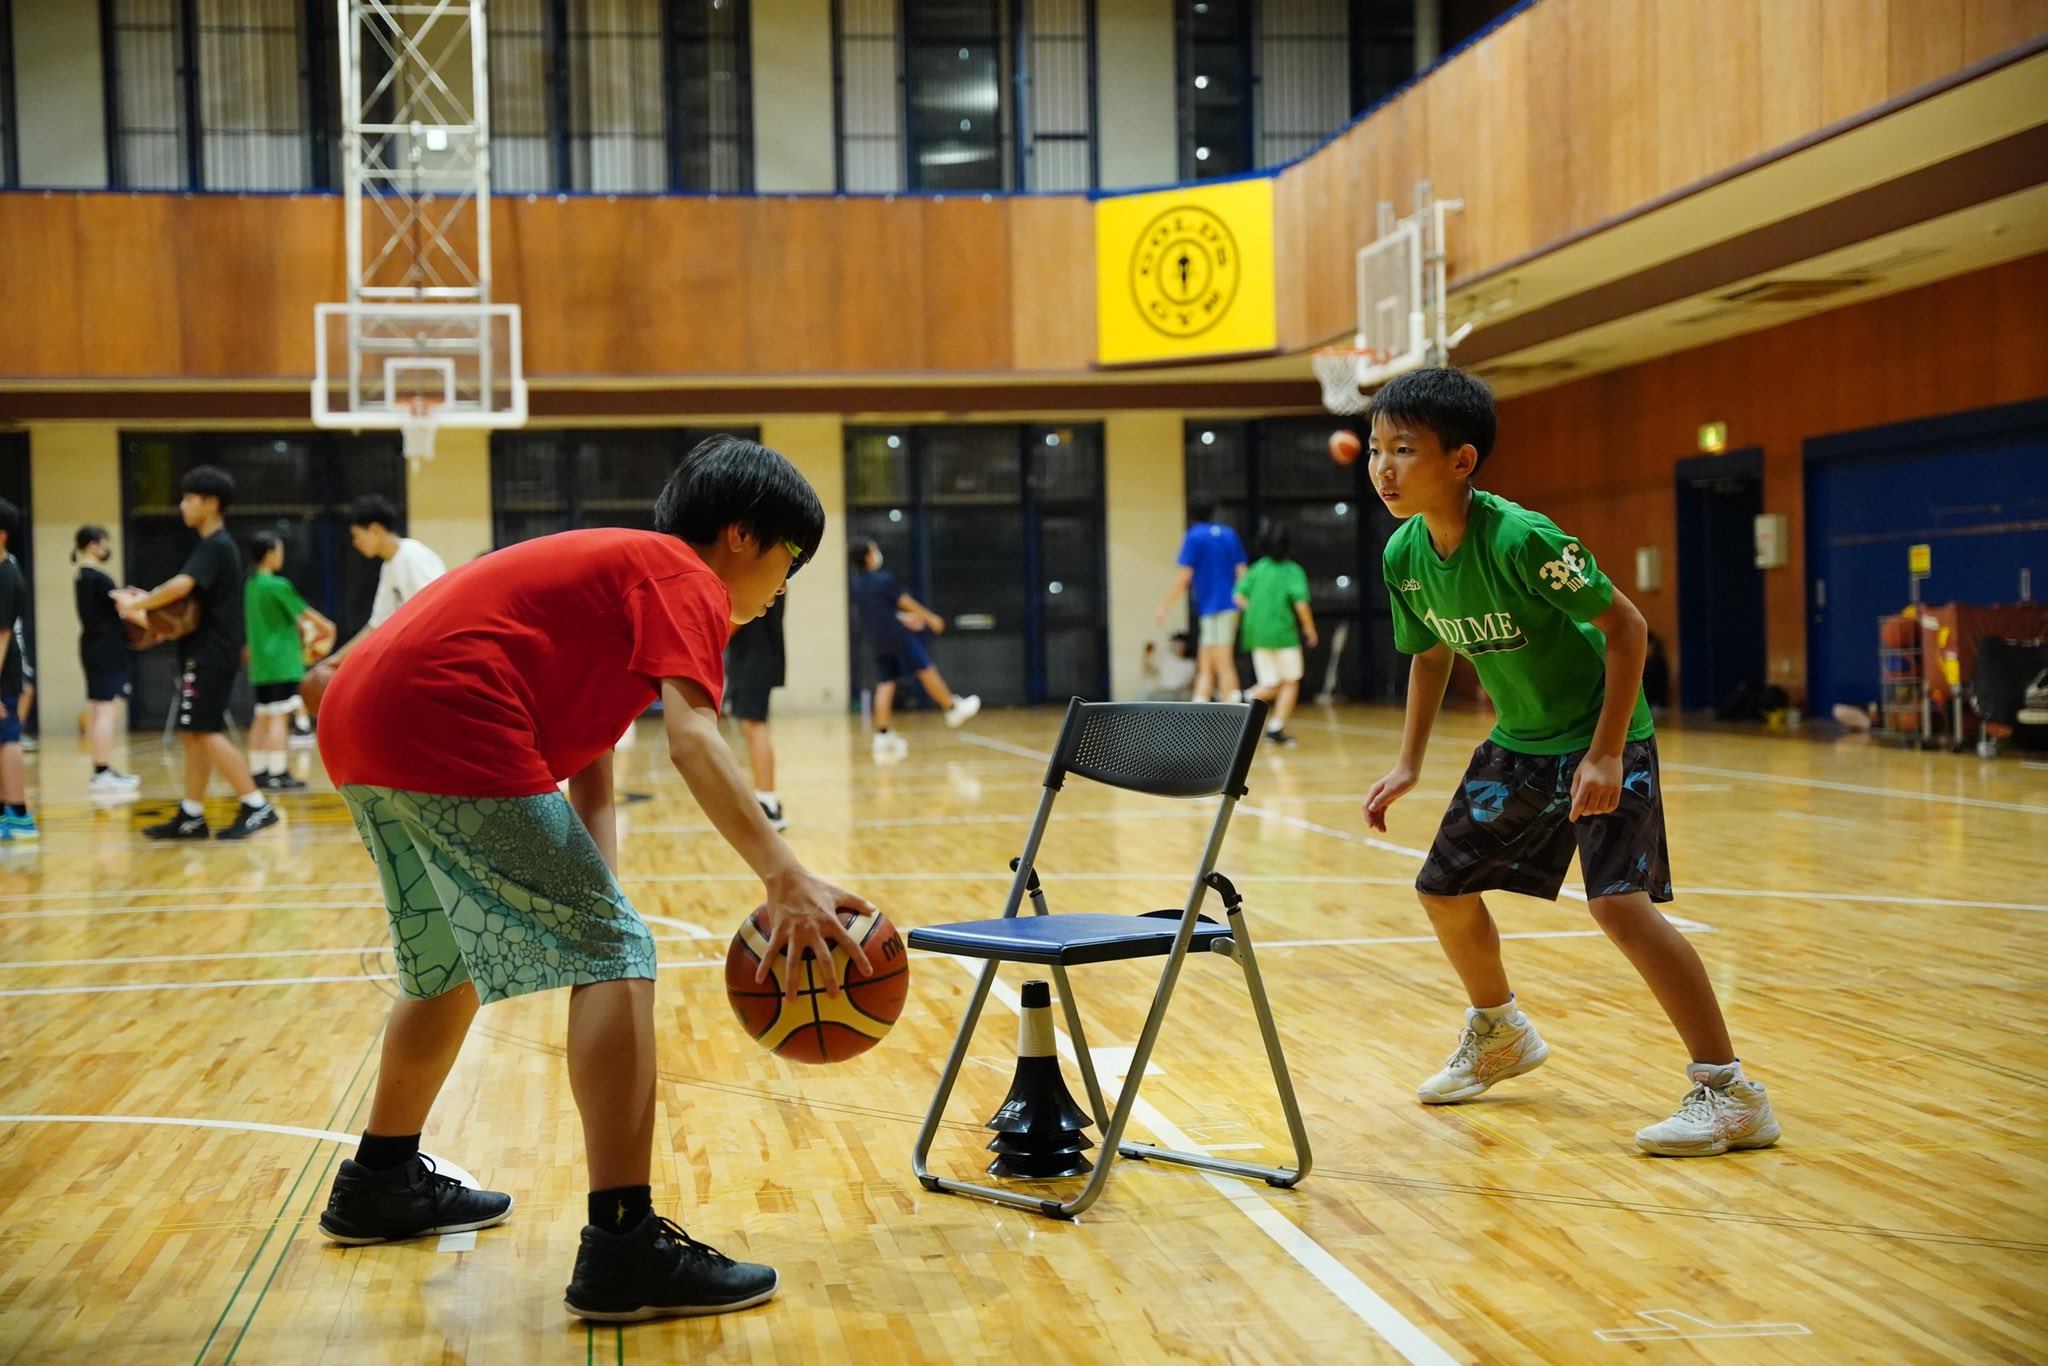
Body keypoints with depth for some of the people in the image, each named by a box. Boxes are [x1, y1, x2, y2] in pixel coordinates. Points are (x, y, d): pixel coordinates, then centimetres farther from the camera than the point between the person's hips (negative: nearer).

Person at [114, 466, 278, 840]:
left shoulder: (214, 546, -13)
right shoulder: (217, 546, 18)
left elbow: (181, 585, -27)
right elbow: (194, 600, 20)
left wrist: (136, 603, -16)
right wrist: (149, 608, 7)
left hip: (210, 656, -10)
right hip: (207, 654, 10)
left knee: (206, 734, -12)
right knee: (193, 735, 11)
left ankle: (256, 806, -12)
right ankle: (190, 817, 15)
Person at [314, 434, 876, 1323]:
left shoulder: (614, 568, 28)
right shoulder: (683, 580, 1)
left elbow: (590, 785, 20)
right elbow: (692, 739, -19)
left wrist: (591, 897, 7)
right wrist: (785, 879, -27)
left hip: (358, 723, 10)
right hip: (448, 728, -10)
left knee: (452, 965, 27)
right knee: (615, 956, -8)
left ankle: (381, 1183, 45)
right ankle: (624, 1248, -13)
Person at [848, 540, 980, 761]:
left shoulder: (856, 585, 9)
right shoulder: (884, 579, -13)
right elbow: (906, 602, -6)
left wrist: (902, 618, 31)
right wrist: (931, 618, 7)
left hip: (876, 641, 7)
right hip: (897, 636, -7)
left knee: (885, 685, 5)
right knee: (926, 671, 5)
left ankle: (883, 736, -1)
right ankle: (954, 709, 16)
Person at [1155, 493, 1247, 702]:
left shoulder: (1194, 537, -5)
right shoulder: (1229, 534, 13)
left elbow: (1184, 576, -8)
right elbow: (1242, 571, 11)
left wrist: (1164, 607, -3)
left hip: (1211, 608, -6)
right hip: (1229, 605, 6)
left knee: (1223, 665, -9)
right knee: (1205, 665, 9)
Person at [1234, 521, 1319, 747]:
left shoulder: (1257, 568, 5)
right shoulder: (1293, 571, -7)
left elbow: (1240, 597, 1)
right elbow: (1301, 604, -14)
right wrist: (1310, 628, 0)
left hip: (1257, 634, 4)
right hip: (1283, 634, -4)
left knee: (1271, 685, 13)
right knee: (1291, 682, 12)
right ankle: (1276, 728, 4)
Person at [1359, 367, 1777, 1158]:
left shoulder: (1521, 539, -29)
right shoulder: (1403, 555, -7)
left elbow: (1626, 627, -22)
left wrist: (1606, 754, -26)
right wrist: (1408, 763, 7)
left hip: (1602, 737, -8)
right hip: (1517, 743, 8)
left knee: (1618, 901, -23)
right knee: (1444, 889, 12)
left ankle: (1729, 1094, -12)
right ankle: (1499, 1036, 40)